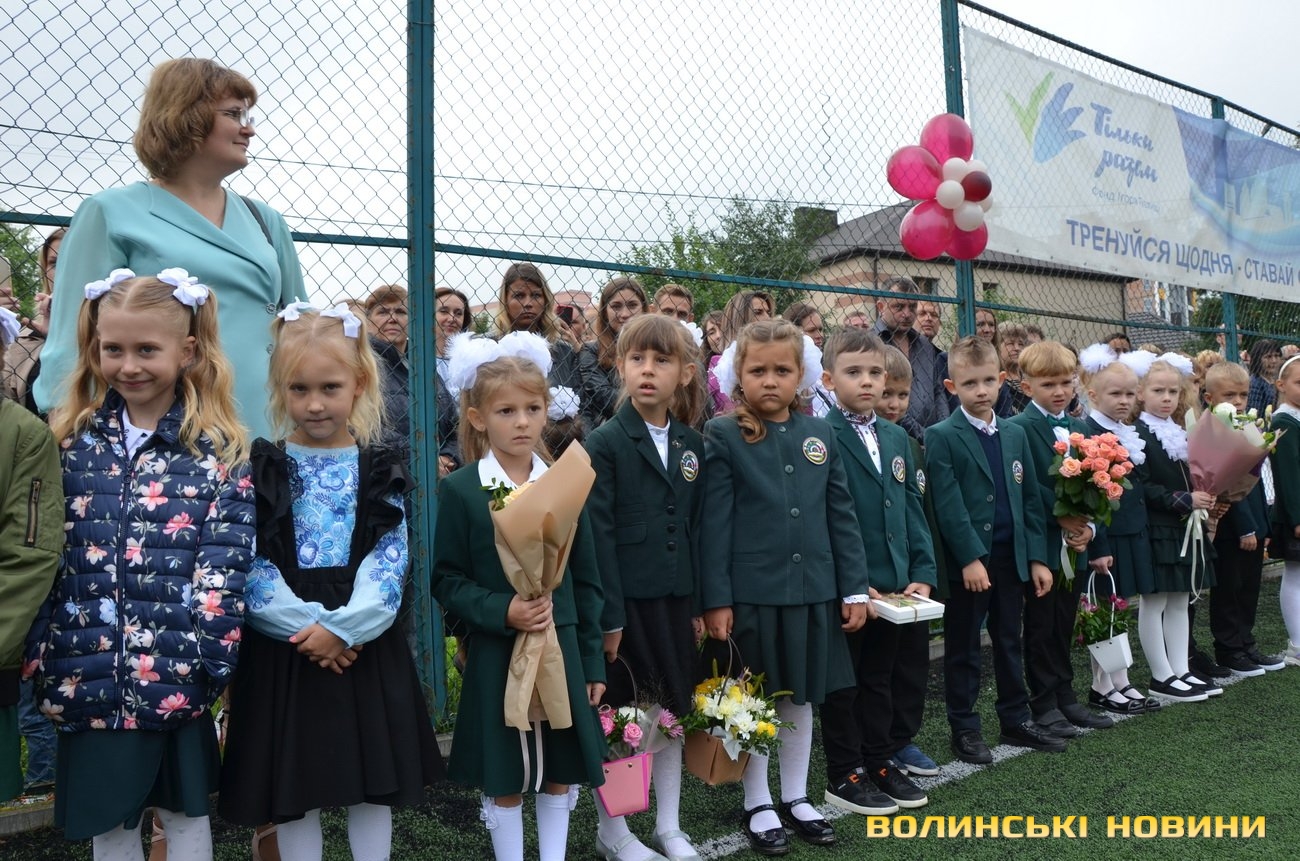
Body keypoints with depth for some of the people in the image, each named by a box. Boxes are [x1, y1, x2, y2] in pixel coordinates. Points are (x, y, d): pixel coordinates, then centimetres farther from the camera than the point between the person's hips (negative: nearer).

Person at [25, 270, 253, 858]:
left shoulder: (220, 452, -5)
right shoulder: (71, 441, 4)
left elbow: (225, 567, -9)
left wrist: (208, 661, -15)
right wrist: (39, 654, 0)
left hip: (176, 675, -2)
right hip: (88, 673, 3)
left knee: (185, 809, 14)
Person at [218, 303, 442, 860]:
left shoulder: (380, 472, 3)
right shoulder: (259, 470, 0)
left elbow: (390, 560, -5)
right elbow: (245, 563, -8)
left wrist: (342, 627, -17)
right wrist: (307, 626, -17)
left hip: (366, 647, 1)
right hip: (284, 648, -1)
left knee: (373, 782, 11)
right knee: (292, 789, 10)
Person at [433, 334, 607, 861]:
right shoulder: (459, 490, -7)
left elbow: (586, 579, 5)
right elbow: (448, 580, -5)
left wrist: (592, 660, 5)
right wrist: (502, 612, -22)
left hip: (561, 648, 3)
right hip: (496, 653, -2)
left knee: (560, 773, 14)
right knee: (504, 780, 11)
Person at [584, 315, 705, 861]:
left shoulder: (693, 444, 7)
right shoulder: (604, 443, -8)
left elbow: (697, 526, 9)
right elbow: (598, 536, -12)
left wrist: (701, 601, 6)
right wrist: (608, 616, -14)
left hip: (676, 596, 5)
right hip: (626, 598, -5)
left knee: (674, 709, 13)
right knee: (616, 715, 6)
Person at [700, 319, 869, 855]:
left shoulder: (821, 437, 6)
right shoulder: (722, 437, -6)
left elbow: (841, 517, 8)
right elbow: (714, 525, -8)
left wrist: (854, 588, 5)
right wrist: (715, 600, -11)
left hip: (813, 590, 4)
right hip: (750, 593, -4)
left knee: (802, 697, 16)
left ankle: (796, 796, 33)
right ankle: (757, 804, 27)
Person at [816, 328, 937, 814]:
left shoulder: (898, 438, 12)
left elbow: (912, 510, 12)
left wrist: (922, 574, 2)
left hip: (893, 588, 7)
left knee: (881, 679, 18)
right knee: (845, 684, 7)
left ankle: (880, 761, 34)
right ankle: (843, 776, 21)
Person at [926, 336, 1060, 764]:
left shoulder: (1015, 435, 10)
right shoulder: (942, 437, -8)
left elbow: (1030, 500, 10)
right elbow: (948, 504, -15)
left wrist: (1037, 557, 4)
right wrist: (971, 558, -20)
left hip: (1012, 556, 5)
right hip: (967, 560, -5)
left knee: (1009, 642, 16)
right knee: (963, 649, 6)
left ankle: (1016, 720, 29)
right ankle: (964, 729, 17)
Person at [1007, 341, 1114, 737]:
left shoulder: (1079, 429, 12)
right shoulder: (1018, 429, -12)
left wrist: (1088, 526, -3)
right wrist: (1060, 516, -19)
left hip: (1074, 545, 7)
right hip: (1041, 544, -6)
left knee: (1064, 627, 16)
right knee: (1040, 628, 5)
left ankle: (1065, 697, 27)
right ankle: (1044, 705, 15)